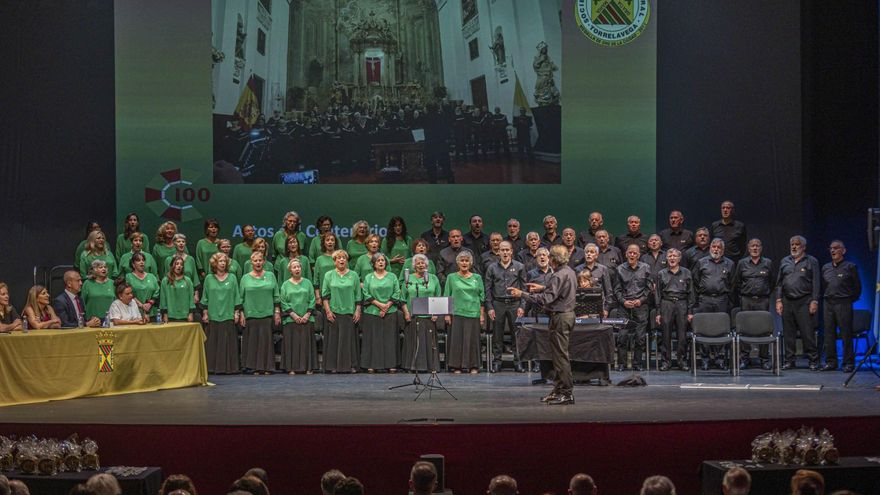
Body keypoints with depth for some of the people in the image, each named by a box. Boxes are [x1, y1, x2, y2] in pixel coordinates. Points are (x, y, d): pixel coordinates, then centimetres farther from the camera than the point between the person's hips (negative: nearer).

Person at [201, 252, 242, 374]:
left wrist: (237, 312, 1)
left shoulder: (232, 278, 5)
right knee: (212, 343, 0)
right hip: (213, 316, 0)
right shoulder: (209, 279, 5)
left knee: (228, 343, -1)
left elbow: (237, 296, 6)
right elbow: (205, 298, 8)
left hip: (228, 316, 0)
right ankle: (213, 367, 4)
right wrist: (205, 313, 3)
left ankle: (228, 367, 3)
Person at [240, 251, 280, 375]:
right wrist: (242, 314, 0)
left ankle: (267, 367, 2)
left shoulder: (270, 276, 9)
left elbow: (276, 296, 9)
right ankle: (255, 366, 4)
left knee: (266, 340, -2)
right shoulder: (246, 278, 7)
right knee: (253, 340, -1)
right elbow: (241, 298, 7)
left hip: (267, 314, 0)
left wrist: (277, 312, 3)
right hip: (251, 314, 0)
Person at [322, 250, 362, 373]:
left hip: (349, 312, 0)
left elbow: (358, 295, 8)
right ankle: (333, 366, 2)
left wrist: (358, 311, 0)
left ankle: (351, 365, 3)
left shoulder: (353, 275, 7)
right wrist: (328, 311, -6)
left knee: (349, 339, -1)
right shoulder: (329, 275, 6)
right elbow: (325, 295, 3)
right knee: (333, 339, -1)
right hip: (333, 313, 0)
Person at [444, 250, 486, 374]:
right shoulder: (451, 278, 7)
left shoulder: (477, 278, 9)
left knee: (472, 339, 0)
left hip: (473, 313, 1)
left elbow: (482, 298, 9)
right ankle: (457, 366, 2)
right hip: (456, 313, -1)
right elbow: (446, 297, 6)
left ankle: (473, 366, 5)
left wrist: (482, 315, 2)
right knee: (457, 339, -3)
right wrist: (447, 314, -2)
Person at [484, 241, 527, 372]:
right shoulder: (492, 268, 7)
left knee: (516, 334, 0)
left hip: (514, 304, -1)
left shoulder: (519, 267, 5)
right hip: (498, 304, 1)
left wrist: (522, 306, -3)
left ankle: (517, 361, 6)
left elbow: (524, 287, 4)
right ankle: (496, 361, 8)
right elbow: (488, 289, 7)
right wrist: (489, 307, -1)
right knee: (497, 335, 2)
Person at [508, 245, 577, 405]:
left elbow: (546, 299, -25)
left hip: (560, 317, -10)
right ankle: (559, 390, 21)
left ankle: (567, 393, -4)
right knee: (559, 354, 16)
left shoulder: (559, 276, -21)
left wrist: (521, 294, -22)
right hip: (568, 313, 10)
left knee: (561, 355, -6)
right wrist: (542, 288, 24)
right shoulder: (570, 272, 10)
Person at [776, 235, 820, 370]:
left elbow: (816, 283, -1)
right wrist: (778, 300, 6)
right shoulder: (784, 262, 16)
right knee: (788, 332, 5)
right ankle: (789, 360, 12)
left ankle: (813, 360, -3)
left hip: (804, 302, -4)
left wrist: (814, 301, -9)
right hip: (787, 302, 4)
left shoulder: (811, 262, 4)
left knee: (807, 332, -8)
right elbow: (779, 283, 16)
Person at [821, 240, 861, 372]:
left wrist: (851, 299, 3)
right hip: (828, 304, 5)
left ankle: (848, 363, -2)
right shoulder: (826, 268, 13)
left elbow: (857, 287, 4)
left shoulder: (850, 267, 0)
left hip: (844, 303, -5)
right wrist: (825, 297, 12)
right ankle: (830, 362, 11)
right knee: (829, 334, 5)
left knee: (846, 334, -5)